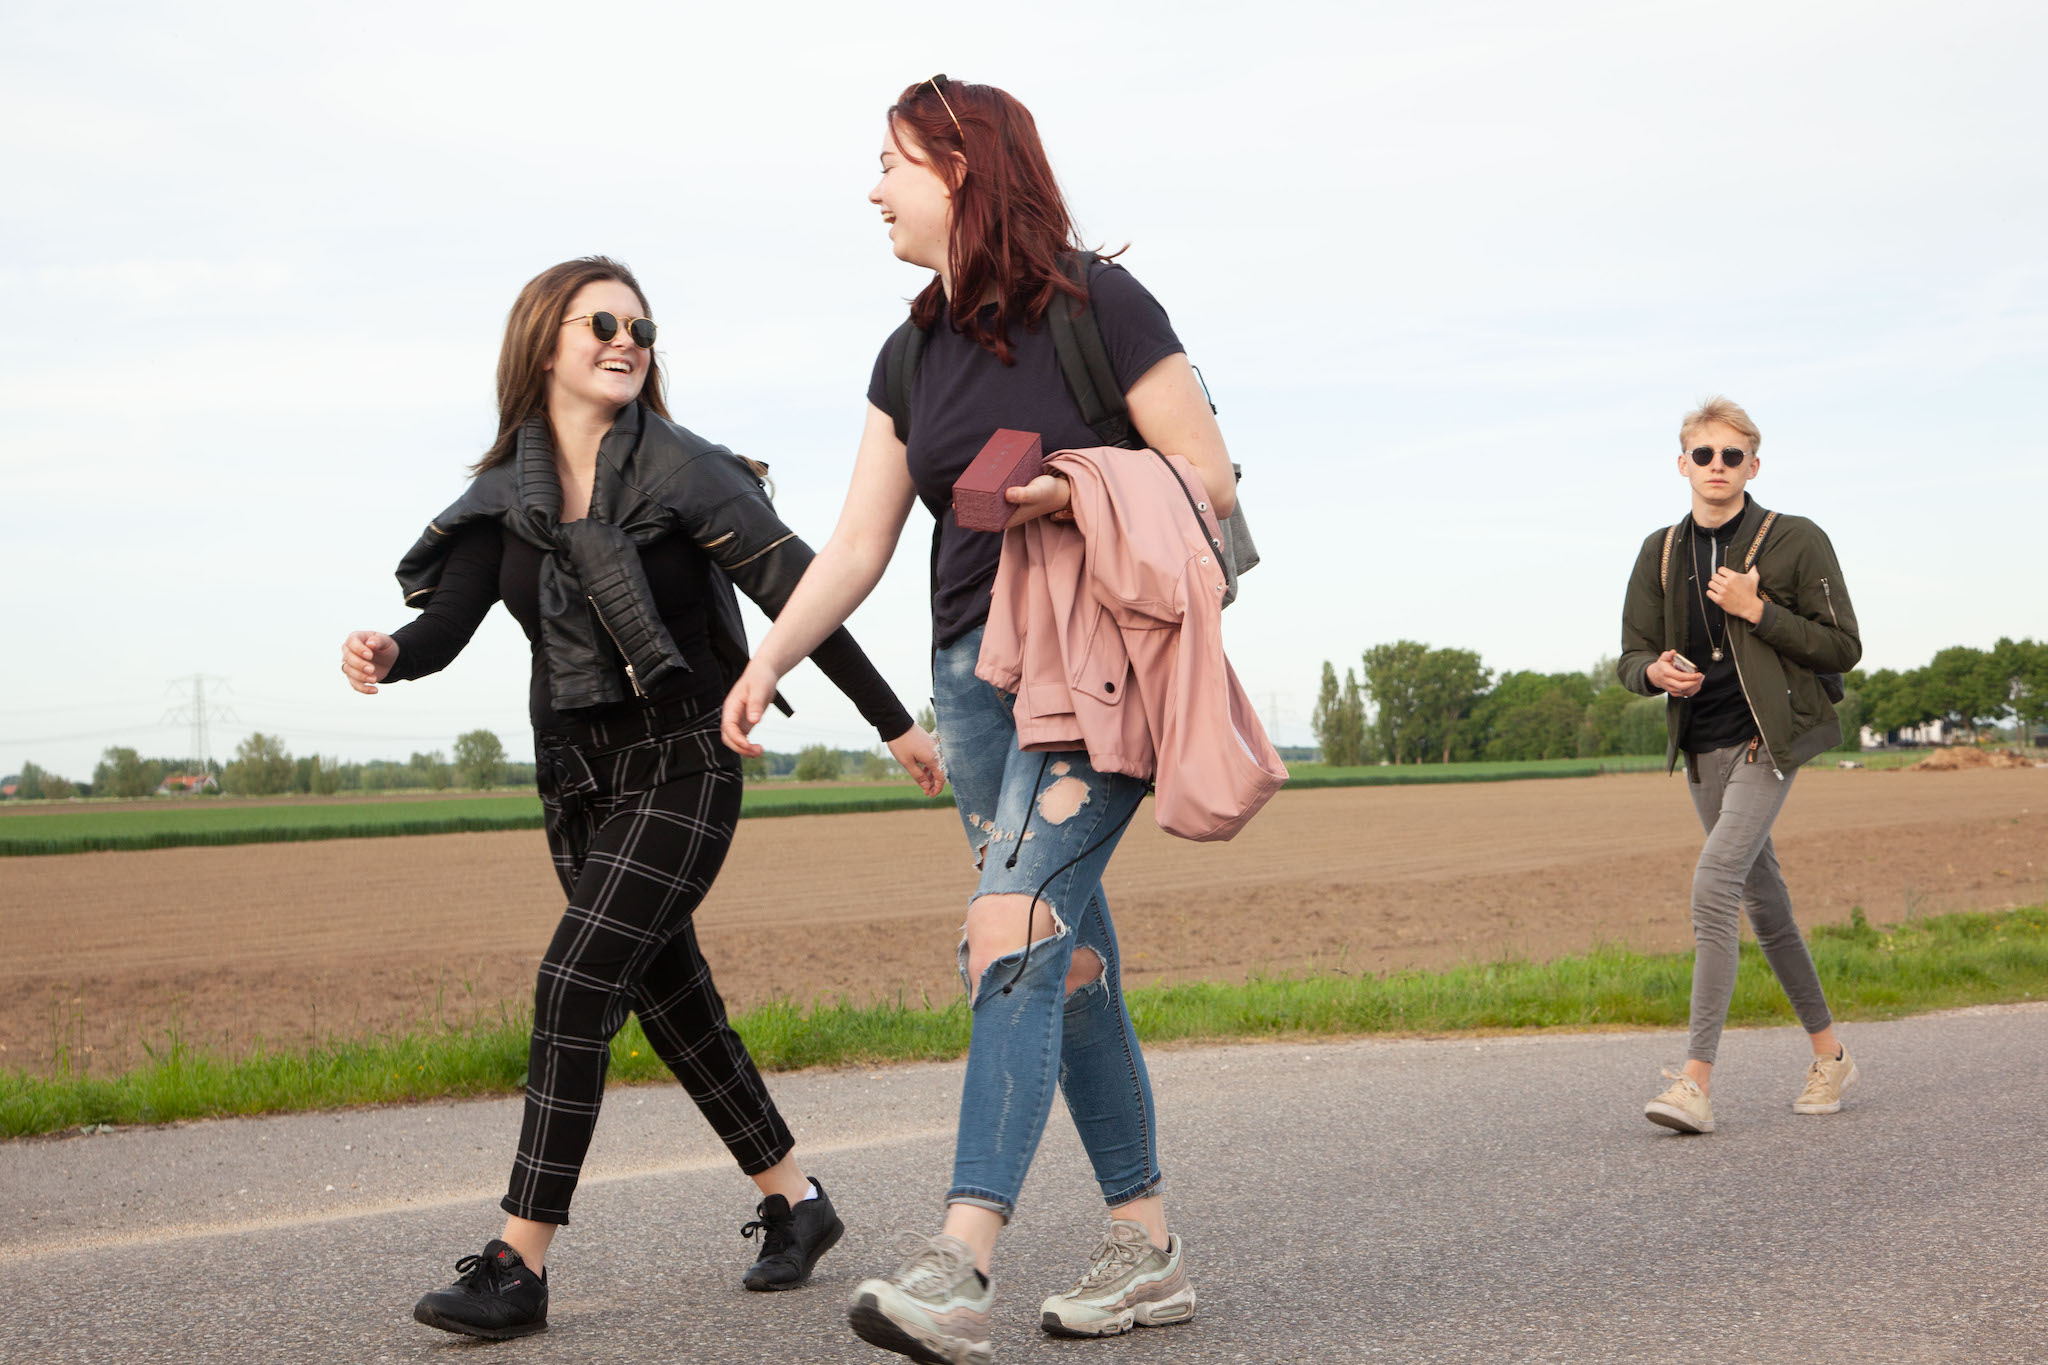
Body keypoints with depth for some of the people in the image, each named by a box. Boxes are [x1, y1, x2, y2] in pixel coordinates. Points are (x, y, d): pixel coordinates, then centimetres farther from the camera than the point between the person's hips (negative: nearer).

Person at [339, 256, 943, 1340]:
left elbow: (800, 599, -6)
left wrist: (893, 724, -3)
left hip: (681, 768, -6)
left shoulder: (684, 473, -9)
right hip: (576, 775, 6)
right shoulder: (504, 497, 5)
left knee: (575, 984, -16)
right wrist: (389, 656, -29)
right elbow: (447, 619, -5)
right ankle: (796, 1205, 29)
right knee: (673, 1001, 12)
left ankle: (521, 1267, -12)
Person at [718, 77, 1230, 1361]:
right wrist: (766, 663, -2)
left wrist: (1086, 496, -20)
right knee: (1072, 958, 7)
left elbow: (1212, 483, -5)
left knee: (1014, 931, -20)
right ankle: (1149, 1250, 16)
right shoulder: (914, 356, 13)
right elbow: (858, 545, 9)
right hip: (976, 667, 7)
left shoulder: (1100, 305, -6)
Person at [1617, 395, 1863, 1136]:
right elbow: (1631, 657, 10)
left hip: (1767, 738, -6)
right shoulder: (1660, 552, 7)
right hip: (1703, 746, 6)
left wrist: (1758, 611, -17)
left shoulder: (1796, 541, -5)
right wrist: (1656, 671, -13)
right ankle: (1829, 1053, 29)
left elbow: (1842, 648, -5)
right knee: (1762, 899, 13)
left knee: (1714, 882, -20)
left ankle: (1696, 1079, -21)